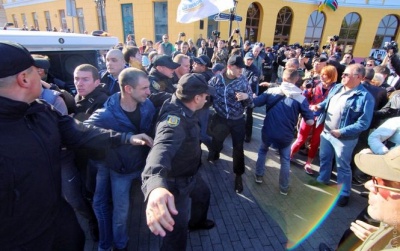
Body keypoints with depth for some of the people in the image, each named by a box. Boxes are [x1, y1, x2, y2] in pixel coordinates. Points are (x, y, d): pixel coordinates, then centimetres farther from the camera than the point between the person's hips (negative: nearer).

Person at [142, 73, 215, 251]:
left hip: (190, 175, 10)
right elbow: (162, 148, -61)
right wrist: (155, 185, -77)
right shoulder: (174, 119, -38)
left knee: (204, 194, 33)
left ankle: (197, 222, 64)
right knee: (177, 232, 2)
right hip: (176, 183, -10)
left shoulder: (184, 111, -9)